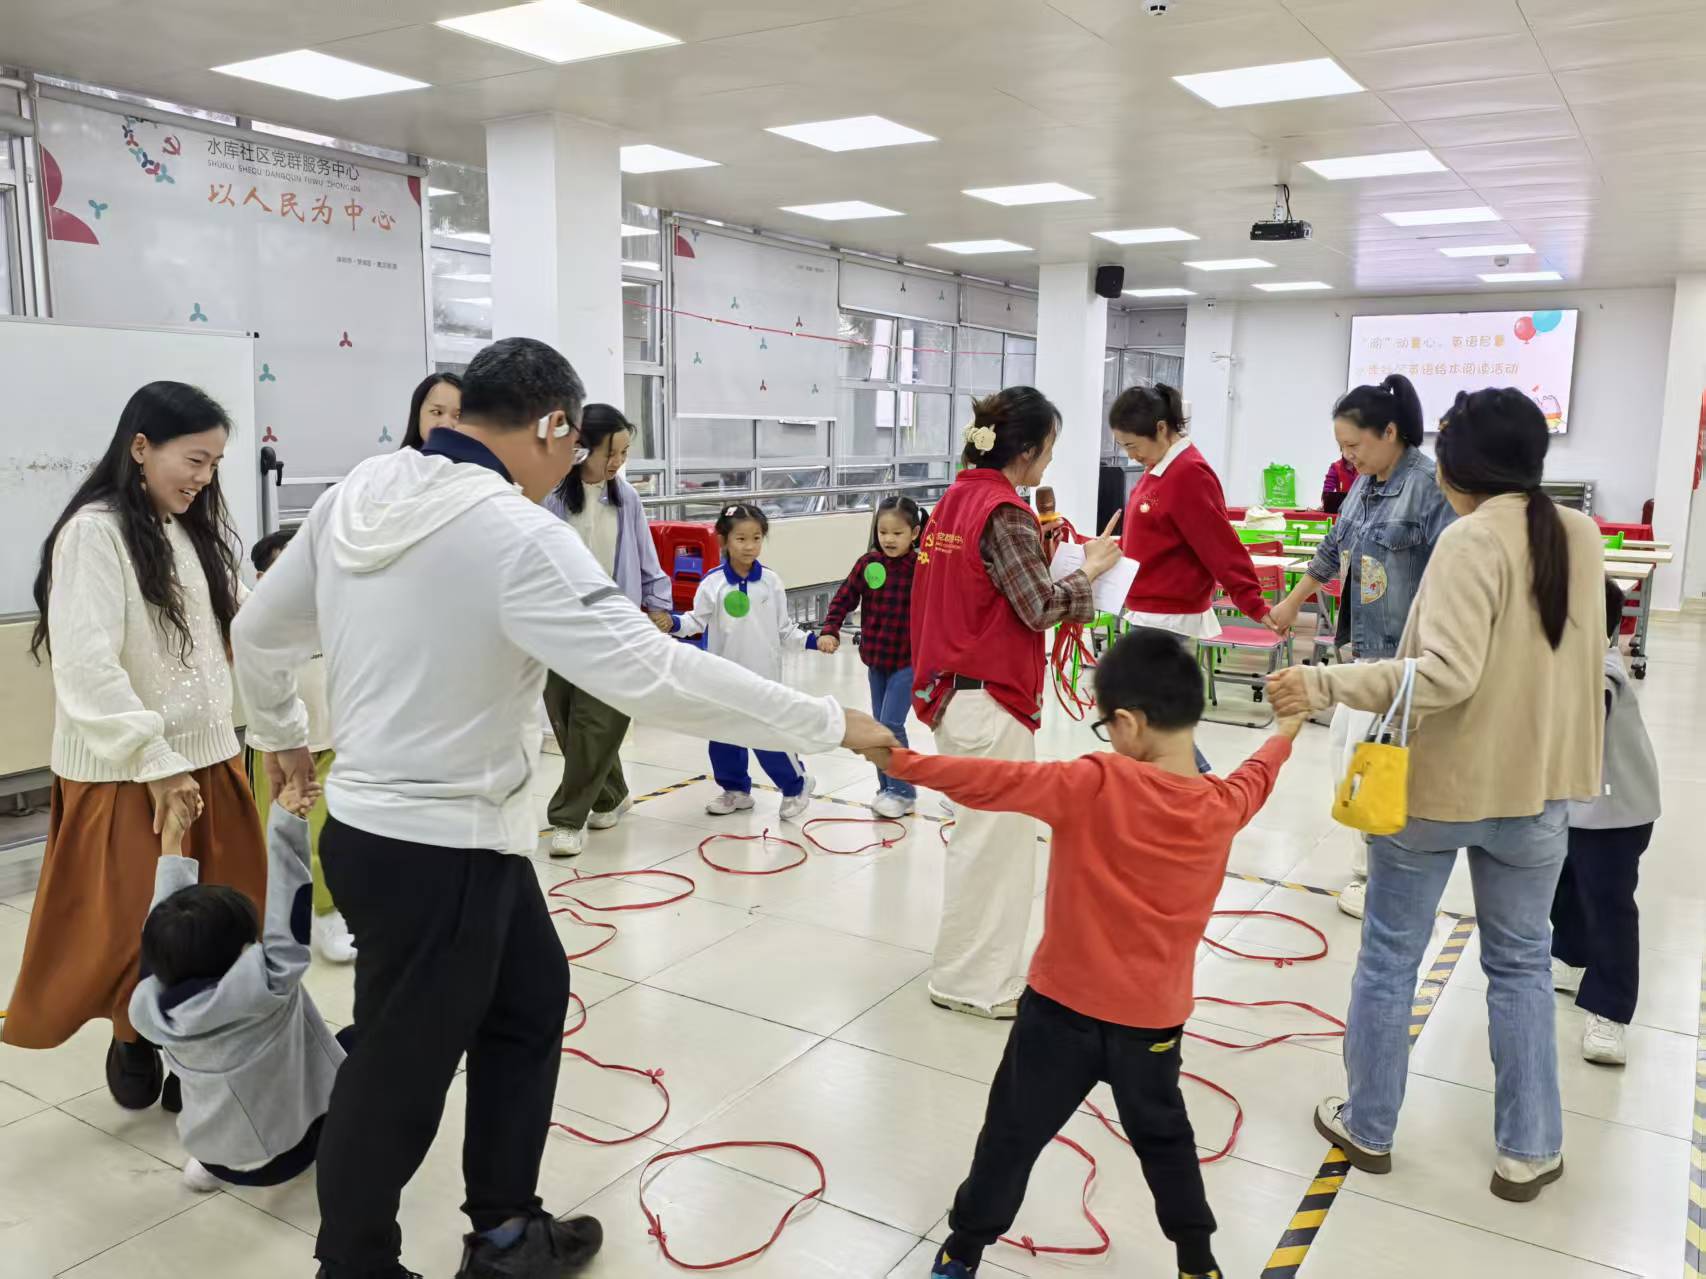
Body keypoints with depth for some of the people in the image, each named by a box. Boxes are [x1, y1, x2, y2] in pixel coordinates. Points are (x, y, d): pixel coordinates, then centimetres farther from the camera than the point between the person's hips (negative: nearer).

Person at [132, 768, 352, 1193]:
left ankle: (215, 1163, 16)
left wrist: (171, 847, 3)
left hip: (217, 1153, 4)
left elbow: (165, 932, -4)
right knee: (360, 1039, 16)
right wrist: (286, 821, -26)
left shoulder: (148, 1007, -17)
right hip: (288, 1152, -4)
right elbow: (287, 912, -26)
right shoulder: (264, 985, -32)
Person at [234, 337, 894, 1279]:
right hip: (438, 849, -9)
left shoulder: (357, 493, 2)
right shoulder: (515, 532, -24)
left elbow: (259, 633, 13)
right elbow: (651, 673, -29)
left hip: (378, 821, 9)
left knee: (528, 1004, 23)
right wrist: (829, 723, -20)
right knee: (399, 1075, 11)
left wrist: (280, 735, 32)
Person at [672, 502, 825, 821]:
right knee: (723, 737, 11)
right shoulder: (713, 583, -6)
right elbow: (697, 620, -6)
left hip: (763, 676, -1)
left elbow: (784, 628, 3)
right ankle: (735, 790, 31)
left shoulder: (771, 582, -2)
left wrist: (811, 641, -8)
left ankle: (796, 785, 22)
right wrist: (673, 623, -25)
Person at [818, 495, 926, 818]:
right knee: (880, 726, 13)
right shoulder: (868, 563, -2)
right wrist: (829, 631, -13)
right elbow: (844, 599, 1)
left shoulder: (921, 567, -13)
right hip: (876, 659, 5)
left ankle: (902, 792, 5)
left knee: (891, 725, -10)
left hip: (908, 660, -5)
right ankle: (888, 789, 27)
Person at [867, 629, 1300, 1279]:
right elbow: (1254, 778, 16)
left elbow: (994, 783, -29)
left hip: (1063, 1005, -4)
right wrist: (1285, 731, 37)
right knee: (1163, 1137, 28)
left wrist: (899, 760, -27)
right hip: (1155, 1018, 4)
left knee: (1012, 1134, 14)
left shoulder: (1097, 785, -22)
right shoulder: (1224, 807, -6)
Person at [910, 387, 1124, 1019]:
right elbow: (1039, 608, -15)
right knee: (993, 838, 4)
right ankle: (971, 980, 16)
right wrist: (1091, 570, -1)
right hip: (992, 700, -9)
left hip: (955, 690, 9)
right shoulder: (1005, 513, -17)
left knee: (984, 835, 18)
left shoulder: (956, 499, 8)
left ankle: (980, 970, 30)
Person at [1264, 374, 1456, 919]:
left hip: (1408, 652, -9)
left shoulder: (1429, 484, -17)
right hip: (1366, 644, 9)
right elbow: (1335, 550, 24)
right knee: (1343, 746, 13)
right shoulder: (1364, 485, 9)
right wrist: (1292, 602, 34)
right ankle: (1373, 866, 26)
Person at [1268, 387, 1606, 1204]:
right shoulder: (1582, 538, 3)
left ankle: (1368, 1127, 25)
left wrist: (1327, 685, -30)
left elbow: (1448, 673, -28)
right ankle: (1527, 1150, 24)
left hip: (1433, 782, -5)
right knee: (1521, 962, 18)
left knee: (1390, 956, 11)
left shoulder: (1470, 542, -19)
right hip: (1534, 785, 6)